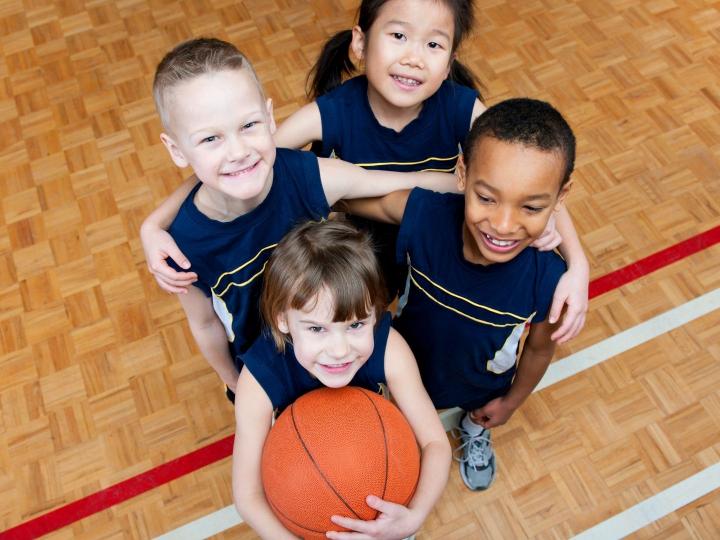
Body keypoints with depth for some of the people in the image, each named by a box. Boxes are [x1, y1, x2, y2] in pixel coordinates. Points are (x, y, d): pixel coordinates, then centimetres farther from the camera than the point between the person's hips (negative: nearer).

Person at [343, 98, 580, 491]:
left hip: (484, 387, 1)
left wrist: (513, 401, 1)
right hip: (411, 364, 0)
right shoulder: (424, 213, -41)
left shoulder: (548, 279, -38)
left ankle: (475, 432, 73)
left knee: (480, 412, 37)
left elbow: (540, 347, -15)